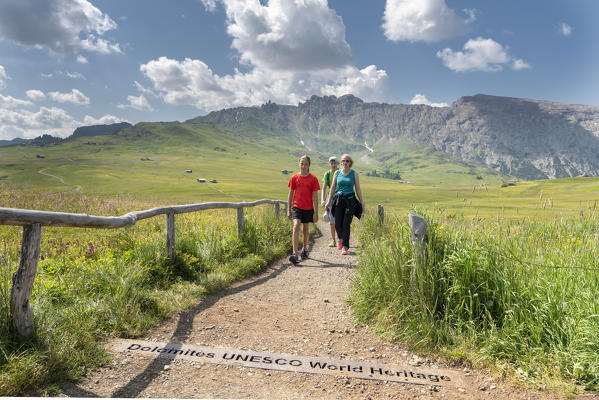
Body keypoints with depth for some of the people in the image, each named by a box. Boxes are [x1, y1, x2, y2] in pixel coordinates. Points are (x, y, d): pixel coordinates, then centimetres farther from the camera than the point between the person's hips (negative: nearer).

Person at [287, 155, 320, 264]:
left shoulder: (313, 179, -1)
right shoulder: (294, 178, 3)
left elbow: (315, 196, -2)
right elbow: (290, 195, 7)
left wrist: (316, 213, -5)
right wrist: (288, 210, 6)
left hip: (308, 208, 0)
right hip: (296, 206, 0)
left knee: (306, 229, 12)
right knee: (296, 226, -17)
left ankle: (305, 250, 34)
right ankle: (295, 254, -22)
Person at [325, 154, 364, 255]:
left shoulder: (354, 174, 3)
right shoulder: (337, 173, 7)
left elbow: (358, 189, 6)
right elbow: (333, 187, 10)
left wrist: (362, 203, 4)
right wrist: (328, 201, 7)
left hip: (350, 200, -1)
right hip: (338, 200, 2)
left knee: (346, 224, -7)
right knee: (337, 224, -3)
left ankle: (345, 247, 2)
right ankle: (340, 238, 30)